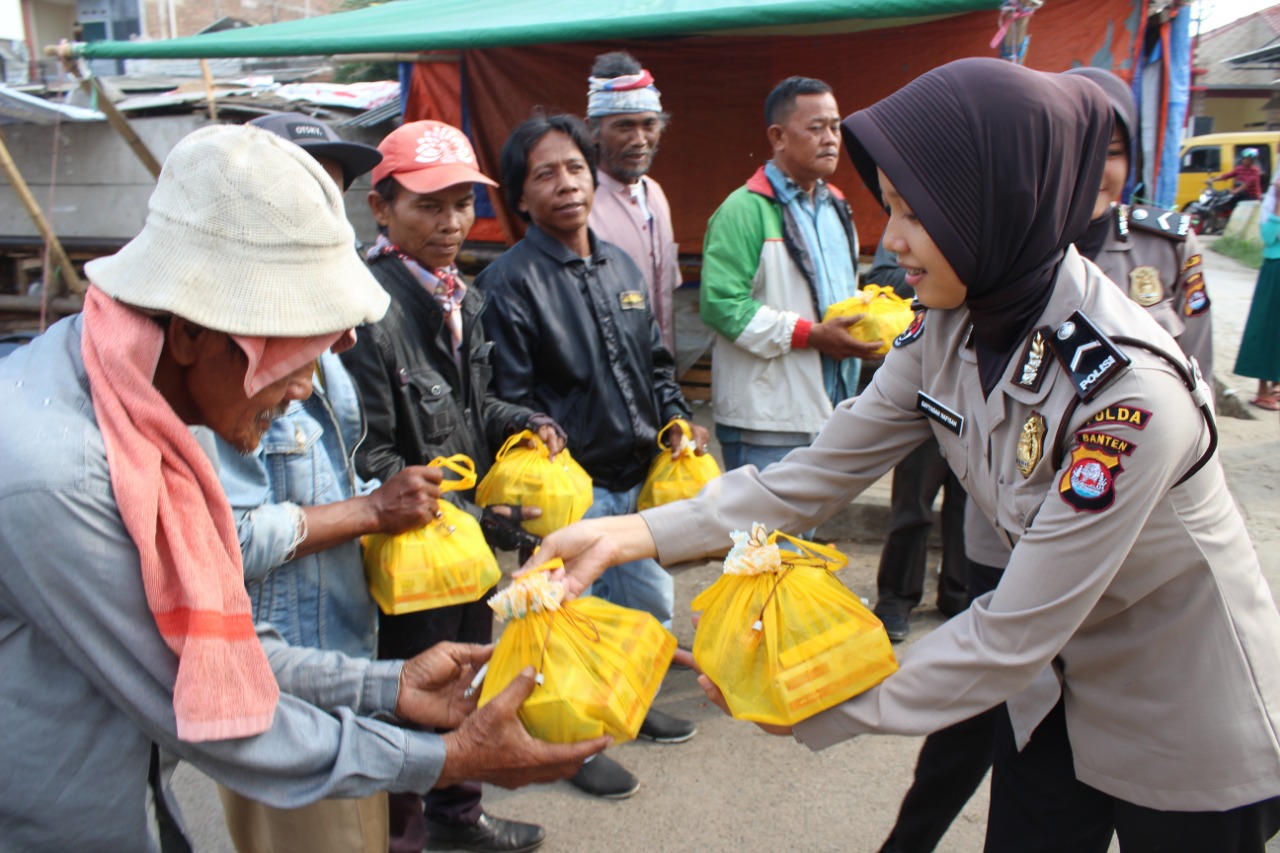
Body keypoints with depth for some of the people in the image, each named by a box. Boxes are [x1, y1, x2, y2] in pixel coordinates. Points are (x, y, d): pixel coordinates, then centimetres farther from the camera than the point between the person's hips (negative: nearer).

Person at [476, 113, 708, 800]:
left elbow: (655, 361, 18)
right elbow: (511, 401, -14)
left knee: (652, 599, 20)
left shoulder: (619, 265, 10)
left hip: (638, 476, 7)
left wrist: (675, 420, 3)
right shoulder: (511, 281, -12)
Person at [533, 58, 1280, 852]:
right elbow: (820, 473, -11)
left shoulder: (1128, 390, -33)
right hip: (1059, 685, 5)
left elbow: (1012, 634, -28)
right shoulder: (948, 329, -12)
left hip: (1191, 733, -5)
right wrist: (631, 533, -19)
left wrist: (822, 707, -23)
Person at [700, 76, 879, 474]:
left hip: (830, 411, 8)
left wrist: (867, 319, 7)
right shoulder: (745, 209, -11)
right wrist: (813, 335, -20)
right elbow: (721, 303, -20)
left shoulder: (835, 207, 18)